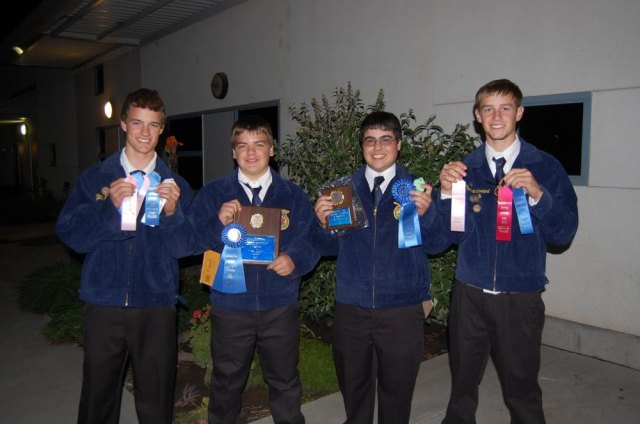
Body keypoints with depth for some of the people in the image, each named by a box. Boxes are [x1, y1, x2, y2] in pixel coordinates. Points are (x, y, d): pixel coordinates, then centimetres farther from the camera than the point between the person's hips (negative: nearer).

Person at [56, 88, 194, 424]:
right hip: (104, 304, 0)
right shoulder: (94, 178, 3)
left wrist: (173, 212, -19)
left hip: (157, 307, 0)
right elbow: (69, 234, -5)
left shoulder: (175, 185, 3)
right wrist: (110, 207, -19)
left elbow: (186, 247, -2)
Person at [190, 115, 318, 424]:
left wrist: (294, 260, -20)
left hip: (280, 306, 1)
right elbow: (196, 244, -4)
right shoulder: (213, 194, 1)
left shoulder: (293, 196, 3)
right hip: (230, 306, 0)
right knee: (226, 383, 17)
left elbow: (311, 243, 0)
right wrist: (219, 222, -22)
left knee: (285, 382, 15)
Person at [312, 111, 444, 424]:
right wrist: (322, 222, -16)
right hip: (351, 307, 2)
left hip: (402, 309, -1)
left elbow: (434, 246, -8)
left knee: (397, 390, 14)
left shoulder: (416, 188, -1)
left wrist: (425, 213, -25)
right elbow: (328, 248, 3)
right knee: (353, 387, 18)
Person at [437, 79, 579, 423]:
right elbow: (452, 235, 1)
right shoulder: (465, 168, 4)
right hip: (469, 294, 2)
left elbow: (564, 233, -6)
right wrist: (447, 192, -14)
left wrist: (538, 194, -21)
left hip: (521, 297, -1)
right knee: (462, 385, 14)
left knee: (522, 390, 10)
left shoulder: (545, 167, -1)